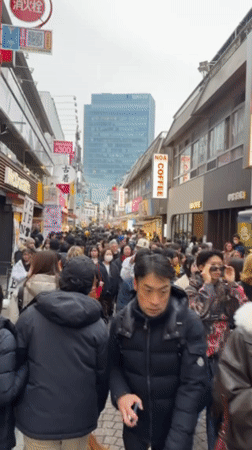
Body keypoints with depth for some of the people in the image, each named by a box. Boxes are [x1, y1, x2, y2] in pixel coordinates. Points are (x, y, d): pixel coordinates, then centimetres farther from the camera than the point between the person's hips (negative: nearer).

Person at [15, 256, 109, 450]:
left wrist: (17, 406, 13)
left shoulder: (30, 315, -10)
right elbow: (103, 375, -2)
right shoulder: (98, 325, -9)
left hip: (38, 417, -1)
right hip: (79, 418, 1)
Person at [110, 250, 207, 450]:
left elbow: (193, 384, -19)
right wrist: (120, 394, -17)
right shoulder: (121, 321, -11)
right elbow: (113, 364, 2)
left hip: (175, 425, -2)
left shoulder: (190, 323, -19)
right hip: (135, 421, 2)